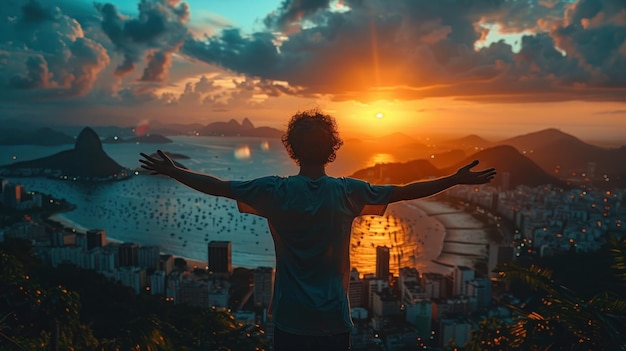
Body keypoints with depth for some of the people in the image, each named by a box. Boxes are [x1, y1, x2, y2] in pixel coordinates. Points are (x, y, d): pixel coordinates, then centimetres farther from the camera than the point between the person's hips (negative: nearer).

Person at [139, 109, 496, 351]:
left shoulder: (276, 191, -9)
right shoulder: (347, 192, -8)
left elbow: (219, 186, -1)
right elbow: (404, 191, -3)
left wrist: (173, 171, 13)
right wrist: (457, 179, 8)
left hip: (290, 318, 0)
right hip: (334, 319, 0)